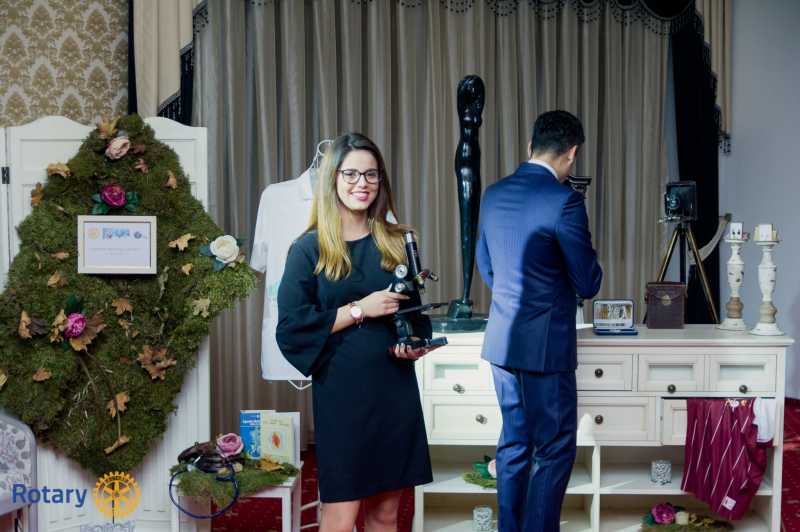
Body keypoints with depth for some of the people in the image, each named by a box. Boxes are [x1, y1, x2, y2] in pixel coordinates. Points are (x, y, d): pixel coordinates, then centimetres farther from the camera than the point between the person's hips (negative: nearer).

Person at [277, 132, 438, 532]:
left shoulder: (396, 243, 8)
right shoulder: (309, 249, -3)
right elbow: (291, 327, -10)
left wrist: (418, 344, -3)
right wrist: (359, 310, -15)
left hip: (396, 389, 4)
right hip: (340, 392, -4)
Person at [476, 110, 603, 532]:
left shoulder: (493, 194, 5)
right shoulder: (565, 201, -17)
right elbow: (588, 285, -12)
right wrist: (589, 260, 8)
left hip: (501, 340, 7)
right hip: (546, 345, -7)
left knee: (514, 442, 16)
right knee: (554, 449, 4)